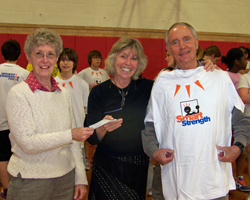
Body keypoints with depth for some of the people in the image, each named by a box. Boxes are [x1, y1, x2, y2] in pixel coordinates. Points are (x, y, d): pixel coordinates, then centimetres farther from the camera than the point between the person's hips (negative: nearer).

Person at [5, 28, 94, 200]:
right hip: (30, 182, -4)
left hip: (66, 177, 5)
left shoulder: (64, 94, 6)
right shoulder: (18, 94, -9)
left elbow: (74, 142, 10)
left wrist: (81, 178, 7)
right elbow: (27, 142, -17)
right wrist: (70, 135, -22)